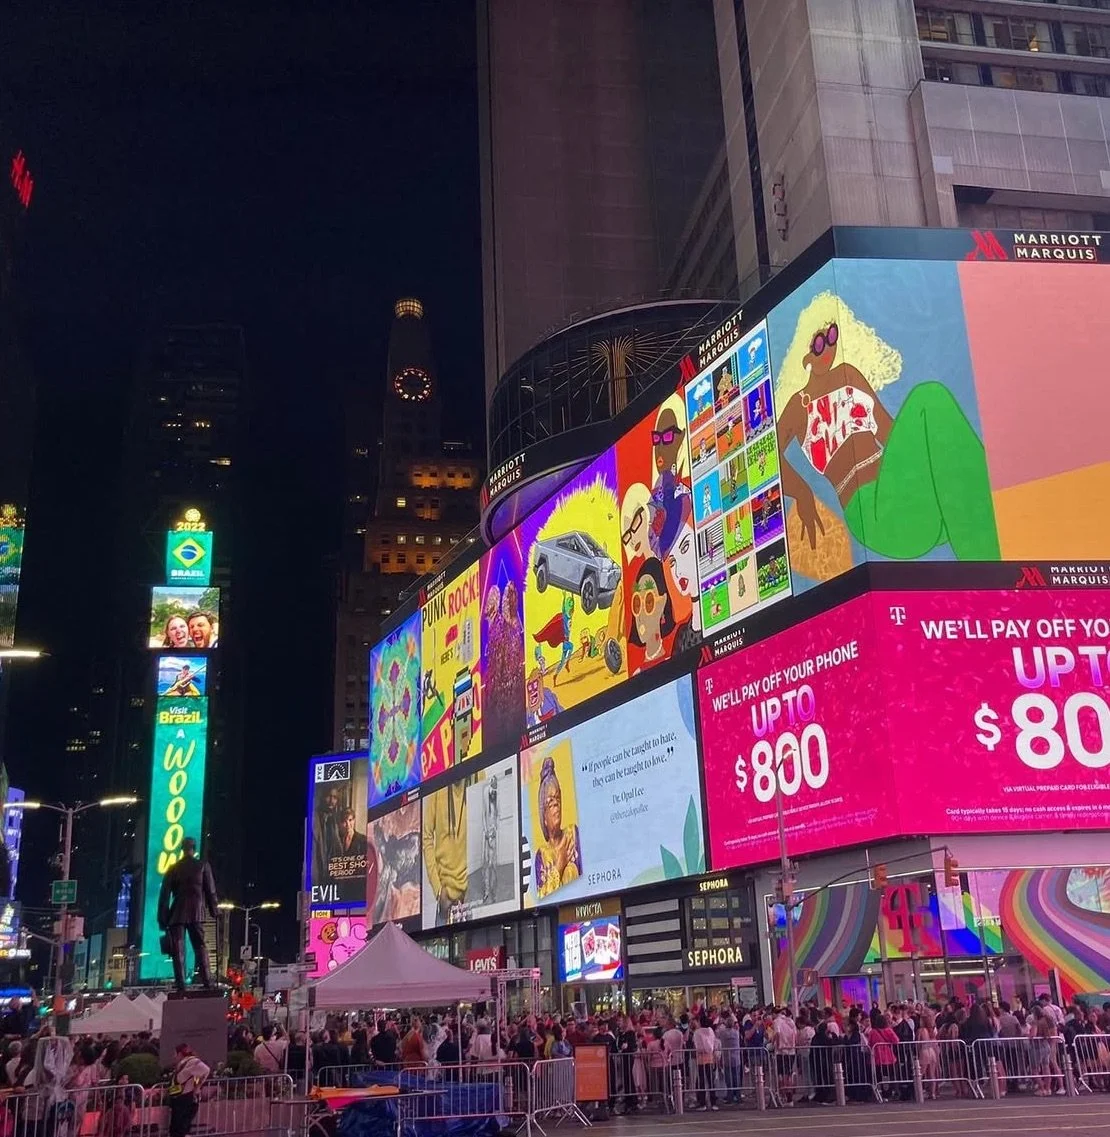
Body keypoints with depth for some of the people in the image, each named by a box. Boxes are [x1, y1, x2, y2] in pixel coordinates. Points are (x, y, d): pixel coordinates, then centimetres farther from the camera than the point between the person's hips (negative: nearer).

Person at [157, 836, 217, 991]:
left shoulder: (173, 868, 6)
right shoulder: (203, 866, 4)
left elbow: (164, 895, 4)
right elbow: (211, 891, 1)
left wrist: (162, 919, 6)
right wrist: (213, 913, 7)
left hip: (177, 914, 0)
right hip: (197, 913, 0)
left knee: (178, 951, 1)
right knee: (201, 948, 4)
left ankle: (180, 984, -7)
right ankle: (207, 982, -5)